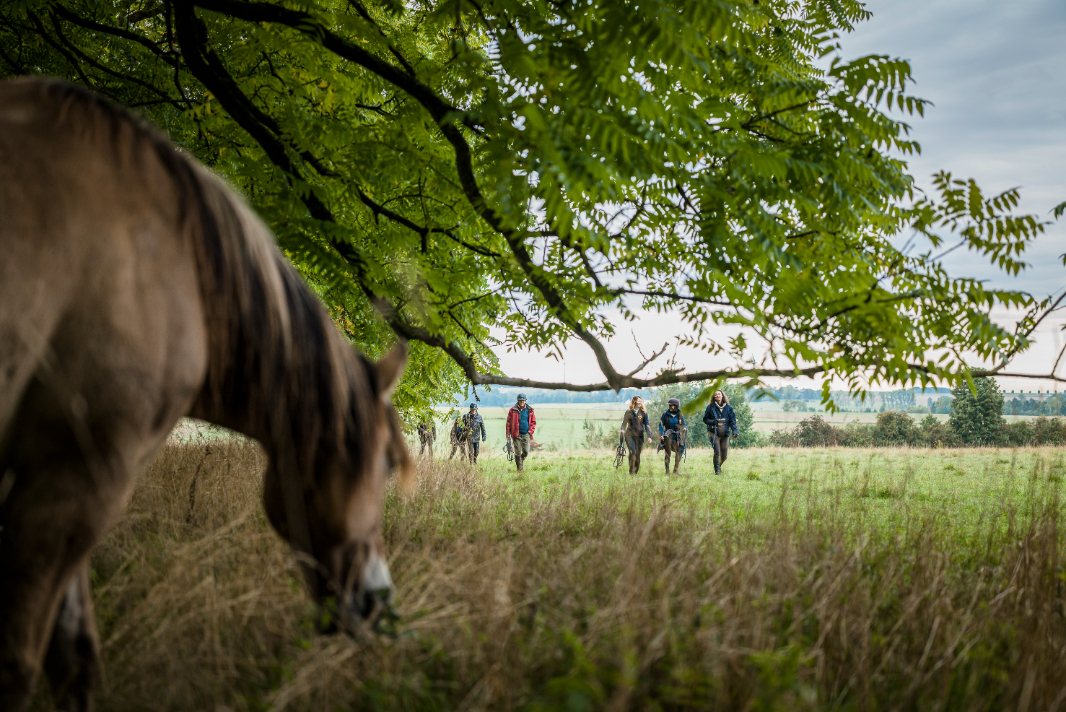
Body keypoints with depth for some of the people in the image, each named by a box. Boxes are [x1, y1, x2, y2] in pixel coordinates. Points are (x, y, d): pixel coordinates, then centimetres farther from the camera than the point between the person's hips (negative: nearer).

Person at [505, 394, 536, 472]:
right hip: (516, 435, -2)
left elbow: (533, 422, 13)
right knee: (518, 452, -2)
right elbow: (508, 422, 2)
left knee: (526, 451, -3)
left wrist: (530, 431, 0)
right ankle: (519, 468, 9)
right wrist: (508, 434, -3)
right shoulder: (513, 410, 0)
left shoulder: (529, 410, 7)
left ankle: (521, 460, 27)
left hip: (526, 434, 2)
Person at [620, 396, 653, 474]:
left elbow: (646, 425, 5)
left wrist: (649, 436, -2)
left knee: (637, 454, 2)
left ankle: (636, 471, 14)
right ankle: (631, 471, -12)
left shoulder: (644, 413, 5)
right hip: (629, 435, -1)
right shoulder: (628, 412, 4)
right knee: (632, 452, -17)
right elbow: (624, 424, 8)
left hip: (639, 436, 1)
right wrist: (622, 431, -8)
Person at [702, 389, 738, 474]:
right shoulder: (710, 407, 2)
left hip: (725, 433, 3)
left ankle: (719, 466, 34)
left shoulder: (728, 407, 8)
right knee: (717, 452, -16)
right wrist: (712, 422, -15)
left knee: (724, 455, 6)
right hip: (714, 433, -3)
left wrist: (734, 430, -8)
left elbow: (732, 420, 7)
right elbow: (705, 419, 6)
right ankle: (717, 470, -5)